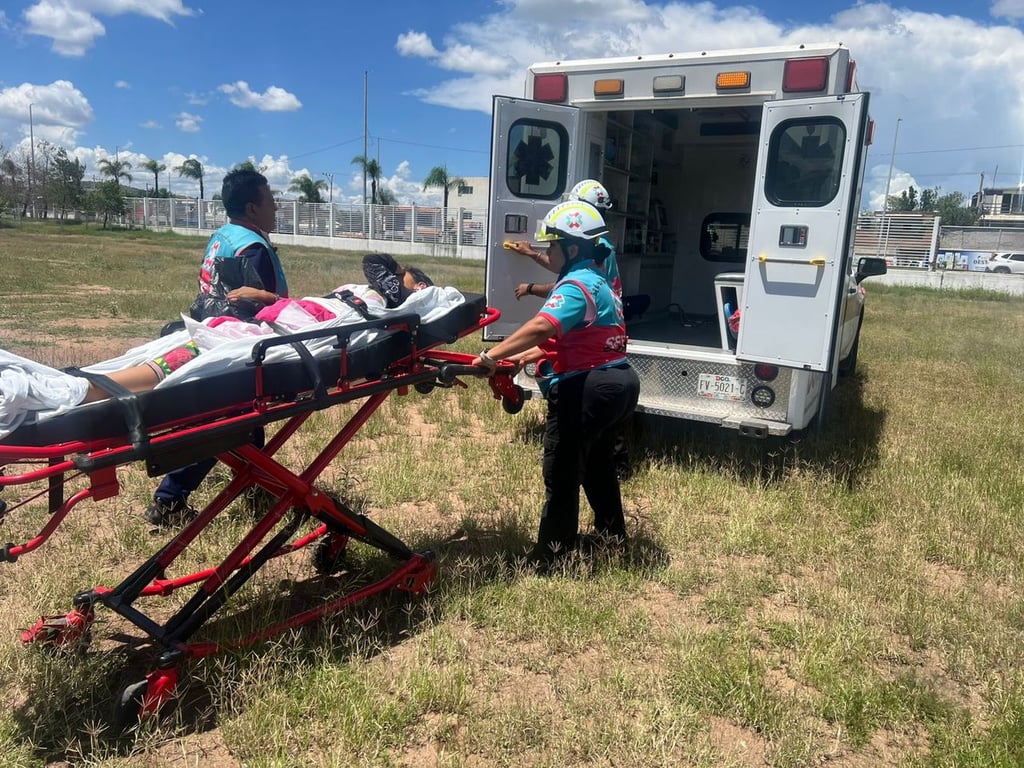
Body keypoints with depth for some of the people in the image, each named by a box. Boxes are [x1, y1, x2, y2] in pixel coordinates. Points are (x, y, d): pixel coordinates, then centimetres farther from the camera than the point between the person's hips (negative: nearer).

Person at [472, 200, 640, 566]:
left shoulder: (576, 285, -16)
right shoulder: (597, 281, 17)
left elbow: (541, 327, -33)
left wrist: (492, 356, -33)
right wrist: (524, 356, 9)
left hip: (587, 389, -11)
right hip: (620, 383, 11)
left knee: (561, 471, 1)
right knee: (596, 459, 28)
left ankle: (551, 556, 11)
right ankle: (612, 532, 43)